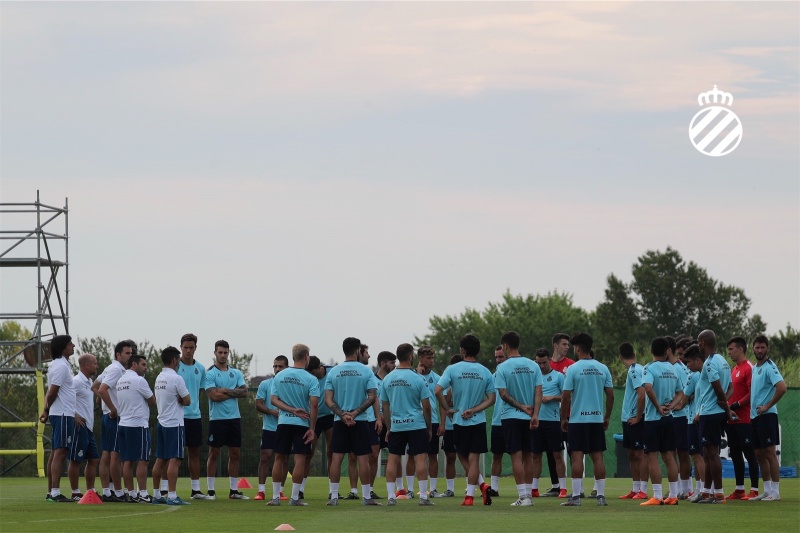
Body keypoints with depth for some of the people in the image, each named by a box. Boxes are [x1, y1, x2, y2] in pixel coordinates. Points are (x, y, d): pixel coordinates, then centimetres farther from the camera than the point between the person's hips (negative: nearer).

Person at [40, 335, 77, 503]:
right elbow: (53, 392, -15)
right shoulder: (61, 366, -14)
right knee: (60, 453, -12)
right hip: (63, 414, -10)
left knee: (56, 453, 10)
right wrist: (47, 410, 0)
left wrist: (46, 410, 8)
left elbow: (50, 392, 16)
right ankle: (55, 493, -16)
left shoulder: (59, 365, 18)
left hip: (63, 415, 10)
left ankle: (51, 492, 13)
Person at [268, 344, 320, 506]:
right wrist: (312, 428, -9)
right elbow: (314, 404, -13)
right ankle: (295, 497, -5)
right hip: (302, 424, -3)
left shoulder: (279, 376, 5)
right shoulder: (311, 379, -7)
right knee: (300, 459, -1)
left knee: (280, 459, 9)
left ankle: (276, 496, 8)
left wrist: (292, 410, -6)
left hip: (283, 422, 3)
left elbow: (273, 399, -1)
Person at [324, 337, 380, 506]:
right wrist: (355, 413, -10)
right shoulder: (366, 371, -3)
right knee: (363, 458, 1)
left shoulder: (333, 372, 2)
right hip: (361, 421, -2)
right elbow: (372, 397, -9)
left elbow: (328, 400, -3)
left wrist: (342, 414, -8)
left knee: (337, 458, 4)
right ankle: (366, 497, 2)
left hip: (339, 421, 2)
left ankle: (334, 496, 2)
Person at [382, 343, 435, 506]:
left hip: (396, 426, 3)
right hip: (416, 424, -3)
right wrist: (429, 427, 5)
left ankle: (390, 496, 4)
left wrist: (388, 428, 18)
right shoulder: (417, 378, -8)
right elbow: (426, 406, -6)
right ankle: (423, 496, -4)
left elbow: (384, 406, 10)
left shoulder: (387, 379, 4)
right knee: (420, 459, -1)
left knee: (393, 460, 7)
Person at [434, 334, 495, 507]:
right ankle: (470, 495, -5)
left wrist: (448, 409, -4)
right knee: (473, 459, 2)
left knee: (463, 457, 13)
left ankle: (481, 485, -2)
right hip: (479, 421, 2)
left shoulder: (453, 369, -7)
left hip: (459, 421, -2)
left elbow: (438, 391, -15)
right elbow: (491, 399, -3)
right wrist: (473, 410, -4)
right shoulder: (485, 372, -1)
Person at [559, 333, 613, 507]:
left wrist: (564, 418, 3)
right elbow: (610, 395, 7)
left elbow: (566, 397, -8)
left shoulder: (573, 369, -8)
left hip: (577, 419, -4)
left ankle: (576, 496, -7)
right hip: (597, 419, 4)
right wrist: (607, 417, 17)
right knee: (598, 457, 6)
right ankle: (601, 495, 5)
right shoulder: (603, 369, 5)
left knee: (577, 457, -3)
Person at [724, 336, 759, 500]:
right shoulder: (734, 370, 18)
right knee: (735, 454, 10)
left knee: (749, 453, -7)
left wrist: (736, 405, -18)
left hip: (744, 420, -9)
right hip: (732, 419, 9)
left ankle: (754, 490, -5)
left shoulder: (749, 368, -10)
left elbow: (752, 393, -17)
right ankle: (739, 490, 16)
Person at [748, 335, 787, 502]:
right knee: (759, 453, 11)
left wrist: (768, 406, -18)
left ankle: (775, 491, -5)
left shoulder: (769, 367, -11)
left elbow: (782, 387, -24)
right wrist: (752, 409, 14)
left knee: (769, 452, -8)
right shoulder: (755, 368, 16)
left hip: (766, 415, -9)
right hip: (754, 416, 9)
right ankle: (767, 491, 17)